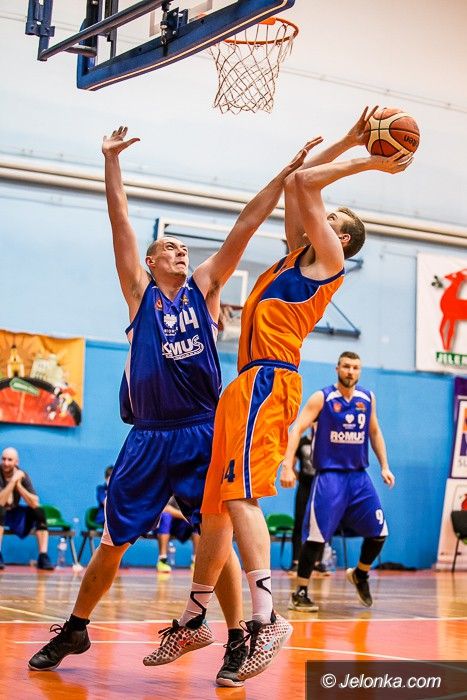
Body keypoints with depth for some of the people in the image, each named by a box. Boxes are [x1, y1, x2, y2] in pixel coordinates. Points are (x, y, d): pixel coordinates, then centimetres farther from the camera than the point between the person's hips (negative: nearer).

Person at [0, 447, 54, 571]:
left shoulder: (23, 476, -9)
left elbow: (35, 503, -19)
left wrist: (18, 485, -27)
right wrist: (13, 480, -34)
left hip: (13, 514, 4)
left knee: (39, 511, -18)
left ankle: (43, 557, -22)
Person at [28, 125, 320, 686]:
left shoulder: (204, 287, 8)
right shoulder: (139, 292, 7)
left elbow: (244, 227, 3)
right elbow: (120, 221, 3)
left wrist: (288, 172, 0)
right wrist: (111, 159, 1)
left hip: (201, 435, 0)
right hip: (148, 439, 1)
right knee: (113, 540, 7)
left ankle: (237, 641, 4)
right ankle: (74, 630, 23)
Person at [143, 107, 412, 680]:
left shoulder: (328, 260, 2)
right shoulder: (298, 257, 24)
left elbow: (301, 183, -3)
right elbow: (295, 182, 27)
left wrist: (368, 162, 5)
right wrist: (350, 144, 28)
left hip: (268, 379, -9)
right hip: (246, 385, 9)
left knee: (239, 496, -22)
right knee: (214, 504, 11)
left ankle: (266, 618, -27)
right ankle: (194, 618, 19)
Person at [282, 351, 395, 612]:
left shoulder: (368, 398, 6)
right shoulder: (322, 398, -7)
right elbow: (297, 430, -12)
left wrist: (385, 466, 14)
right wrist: (288, 466, -21)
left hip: (359, 475, 5)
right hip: (330, 475, -5)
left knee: (379, 532, 5)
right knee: (317, 535, -12)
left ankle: (360, 575, 31)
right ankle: (300, 593, -2)